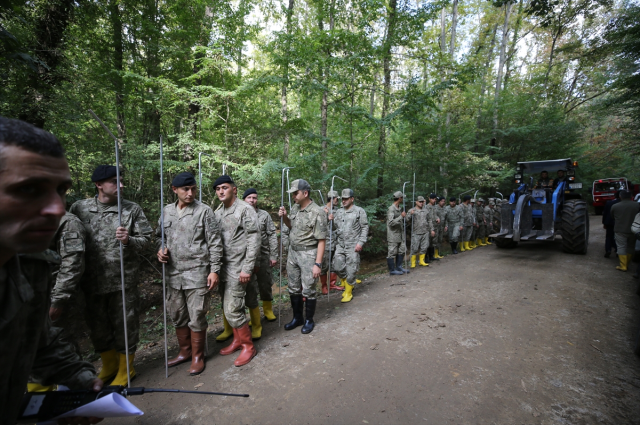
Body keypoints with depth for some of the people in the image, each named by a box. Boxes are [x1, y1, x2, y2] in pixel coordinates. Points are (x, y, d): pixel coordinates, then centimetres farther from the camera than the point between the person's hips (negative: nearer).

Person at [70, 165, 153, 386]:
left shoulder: (132, 209, -3)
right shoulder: (79, 208, 1)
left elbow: (146, 238, -1)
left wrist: (129, 241, -21)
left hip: (123, 281, -2)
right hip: (91, 282, 3)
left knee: (125, 325, 9)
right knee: (97, 326, 18)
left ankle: (125, 369, 31)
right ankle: (108, 366, 41)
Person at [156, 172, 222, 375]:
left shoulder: (204, 211, -7)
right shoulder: (167, 211, 8)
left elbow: (215, 243, -8)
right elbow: (159, 235, 20)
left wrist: (214, 270, -11)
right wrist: (160, 249, -1)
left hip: (197, 273, -5)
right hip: (173, 273, 6)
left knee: (197, 317, 4)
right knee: (177, 316, 18)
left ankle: (197, 356, 24)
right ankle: (185, 351, 38)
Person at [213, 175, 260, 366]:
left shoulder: (245, 210, -10)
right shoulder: (217, 213, 12)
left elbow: (254, 241, -14)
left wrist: (247, 268, -17)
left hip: (238, 268, -7)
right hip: (223, 266, 7)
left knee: (232, 309, -6)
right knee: (228, 307, 14)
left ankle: (248, 346, 12)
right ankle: (237, 340, 32)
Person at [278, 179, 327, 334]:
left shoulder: (317, 213, -17)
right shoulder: (295, 208, 4)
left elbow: (321, 241, -17)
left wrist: (318, 264, -19)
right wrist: (284, 216, 2)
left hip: (308, 254, -7)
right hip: (293, 252, 7)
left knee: (308, 290, 5)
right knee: (293, 289, 15)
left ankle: (309, 320, 25)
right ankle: (297, 318, 33)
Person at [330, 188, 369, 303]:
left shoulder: (359, 211, -2)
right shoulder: (339, 212, 13)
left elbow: (365, 228, -3)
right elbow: (336, 226, 18)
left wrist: (361, 242, -11)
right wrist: (331, 219, -2)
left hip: (353, 246, -5)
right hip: (340, 245, 5)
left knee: (351, 270, 0)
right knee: (337, 267, 3)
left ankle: (349, 292, 18)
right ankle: (347, 284, 29)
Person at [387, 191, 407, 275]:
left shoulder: (399, 208, 12)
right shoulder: (391, 209, -17)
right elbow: (391, 222, -26)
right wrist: (401, 216, -25)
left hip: (400, 234, 10)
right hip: (393, 235, -10)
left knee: (402, 250, 15)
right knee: (392, 253, 0)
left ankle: (398, 267, 29)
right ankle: (392, 270, 11)